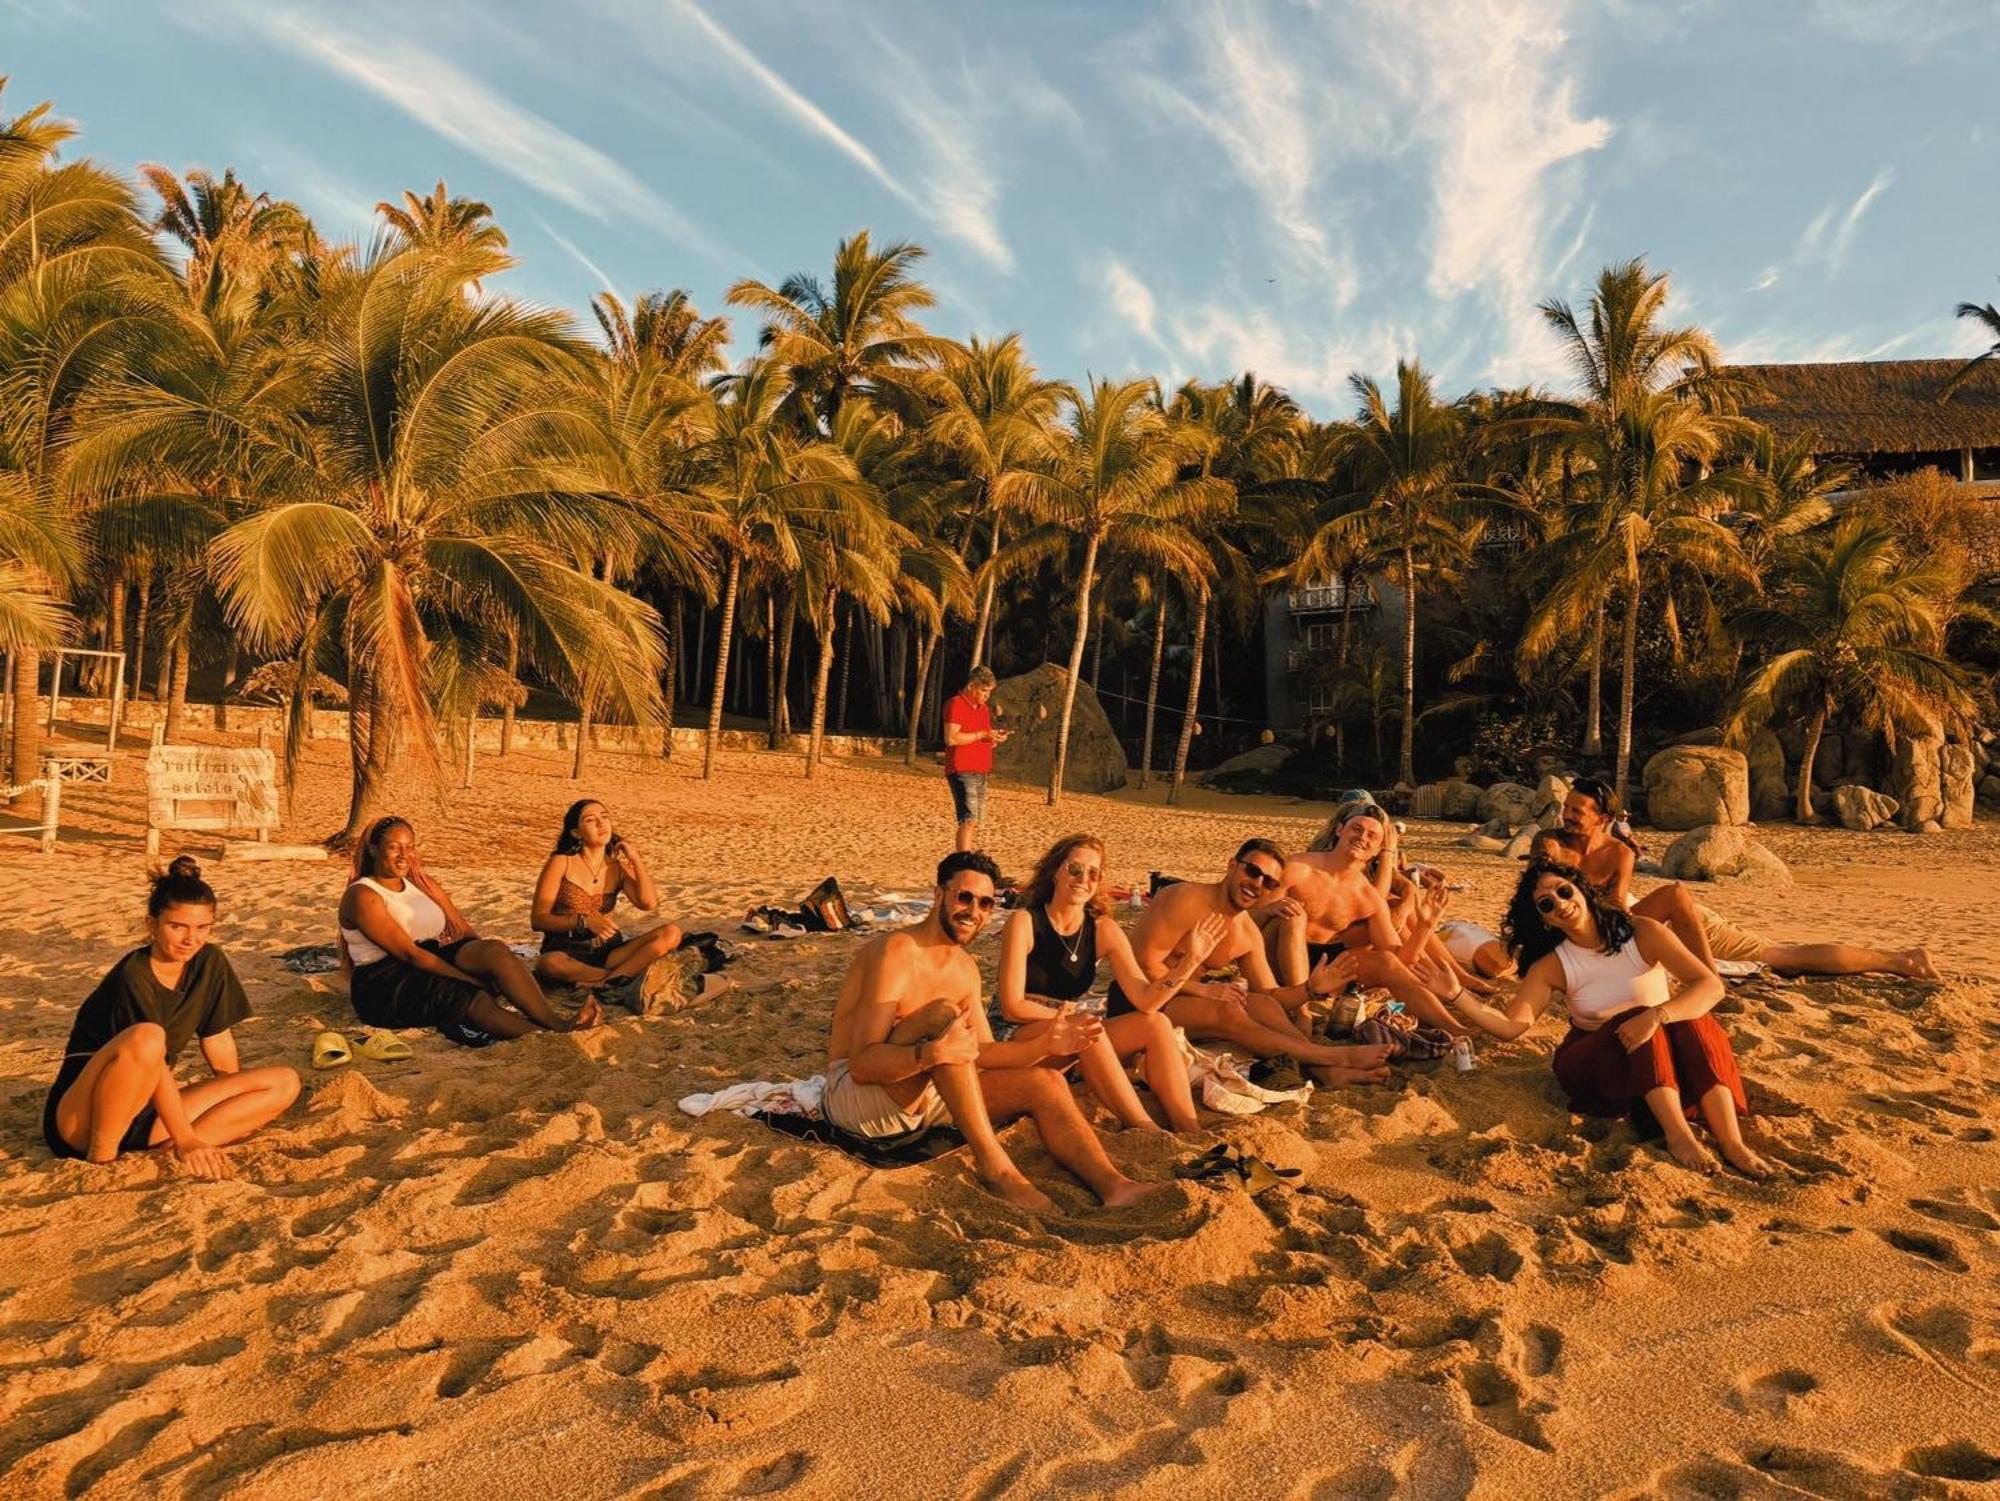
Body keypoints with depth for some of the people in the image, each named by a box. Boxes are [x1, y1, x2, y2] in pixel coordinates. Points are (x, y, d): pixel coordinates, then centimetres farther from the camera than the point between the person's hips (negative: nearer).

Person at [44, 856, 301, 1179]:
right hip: (80, 1117, -7)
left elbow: (219, 1043, 8)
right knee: (146, 1037, -37)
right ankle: (101, 1157, -21)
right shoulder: (134, 976, -18)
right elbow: (153, 1062, -23)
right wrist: (184, 1139, -26)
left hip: (149, 1116, 7)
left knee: (284, 1084, -9)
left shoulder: (209, 963, 1)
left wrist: (237, 1108, 9)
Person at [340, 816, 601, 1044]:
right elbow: (410, 953, -16)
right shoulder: (362, 896, -6)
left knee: (494, 949, -25)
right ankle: (555, 1035, -48)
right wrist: (477, 982, -23)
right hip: (385, 984, -6)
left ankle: (557, 1020, -41)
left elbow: (466, 932, 10)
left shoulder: (423, 884, 17)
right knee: (470, 998, -33)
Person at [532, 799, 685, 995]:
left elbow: (649, 904, -11)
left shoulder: (619, 866, 7)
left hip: (607, 951, 4)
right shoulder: (561, 863, -3)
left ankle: (603, 982, -31)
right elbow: (538, 919, -7)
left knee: (671, 933, -19)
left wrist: (635, 859, -5)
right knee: (549, 964, -40)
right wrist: (585, 922, -21)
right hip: (566, 953, -4)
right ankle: (628, 975, -26)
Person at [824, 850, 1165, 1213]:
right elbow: (861, 1064, -26)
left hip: (918, 1096, 8)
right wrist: (930, 1053, -44)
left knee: (1045, 1082, -7)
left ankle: (1113, 1186, -22)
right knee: (944, 1012, -33)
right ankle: (994, 1165, -32)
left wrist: (1044, 1046, -10)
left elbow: (982, 1053, 7)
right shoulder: (896, 953, -18)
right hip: (853, 1093, -8)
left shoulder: (965, 968, 11)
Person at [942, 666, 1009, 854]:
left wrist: (995, 739, 5)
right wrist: (982, 734, -15)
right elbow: (951, 738, -18)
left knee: (974, 823, 7)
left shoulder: (984, 709, 20)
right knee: (969, 821, -15)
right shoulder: (956, 704, -7)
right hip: (962, 772, -9)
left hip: (981, 772, 9)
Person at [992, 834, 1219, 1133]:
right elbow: (1012, 1007, -17)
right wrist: (1070, 1016, -11)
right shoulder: (1025, 922, -14)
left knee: (1155, 1025, -14)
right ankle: (1146, 1131, -30)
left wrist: (1190, 961, -23)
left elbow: (1146, 999, -11)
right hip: (1012, 1038, -6)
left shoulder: (1104, 930, 0)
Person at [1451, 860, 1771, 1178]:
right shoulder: (1551, 966, -9)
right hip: (1594, 1064, -1)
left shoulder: (1642, 934, -12)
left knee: (1694, 1023, -30)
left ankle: (1731, 1142, -34)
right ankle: (1678, 1136, -35)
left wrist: (1656, 1016, -39)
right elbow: (1510, 1025, -17)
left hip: (1660, 1059, 1)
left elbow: (1711, 985, -22)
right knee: (1636, 1018, -30)